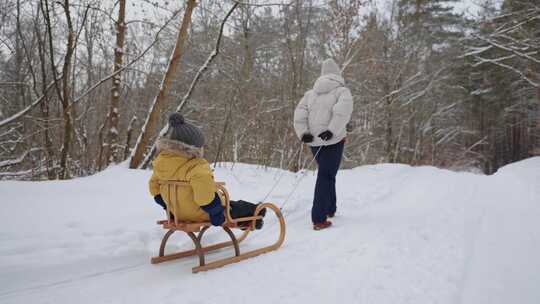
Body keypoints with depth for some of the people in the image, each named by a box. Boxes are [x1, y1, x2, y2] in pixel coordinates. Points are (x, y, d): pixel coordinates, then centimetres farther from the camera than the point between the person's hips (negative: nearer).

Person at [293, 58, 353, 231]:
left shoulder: (311, 93, 15)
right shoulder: (342, 91, 1)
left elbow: (299, 113, 3)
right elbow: (343, 109, -20)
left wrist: (303, 133, -5)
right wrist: (332, 130, -23)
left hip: (314, 141, 5)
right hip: (333, 140, -5)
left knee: (327, 174, 23)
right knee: (326, 177, -4)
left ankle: (330, 209, 33)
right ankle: (319, 219, -10)